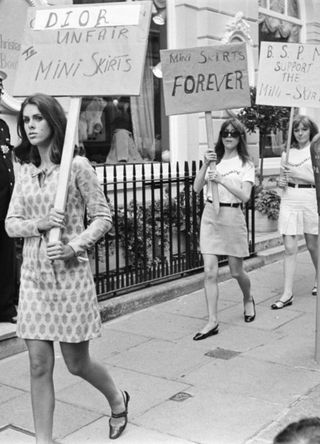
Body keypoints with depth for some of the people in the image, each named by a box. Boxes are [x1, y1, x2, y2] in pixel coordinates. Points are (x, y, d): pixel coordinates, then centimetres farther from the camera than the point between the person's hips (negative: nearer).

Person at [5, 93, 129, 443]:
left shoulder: (76, 166, -7)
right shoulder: (26, 170, 7)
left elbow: (102, 218, -5)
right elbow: (11, 224, 6)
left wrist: (72, 247, -19)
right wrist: (39, 224, -14)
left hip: (70, 274, -4)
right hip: (33, 275, 4)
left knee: (77, 363, 9)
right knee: (39, 365, 6)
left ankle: (117, 400, 38)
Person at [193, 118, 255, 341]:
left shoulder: (245, 164, 0)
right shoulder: (214, 160, 9)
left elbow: (245, 196, -12)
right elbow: (197, 188, 0)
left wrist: (221, 179, -19)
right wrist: (205, 165, -12)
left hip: (232, 216, -2)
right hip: (210, 216, 2)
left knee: (236, 271, 10)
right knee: (210, 272, -4)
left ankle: (248, 300, 41)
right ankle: (213, 321, 1)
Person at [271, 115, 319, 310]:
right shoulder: (288, 153, 11)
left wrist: (298, 174, -16)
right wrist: (281, 182, -1)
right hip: (289, 199, 3)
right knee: (290, 248, -3)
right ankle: (287, 294, -2)